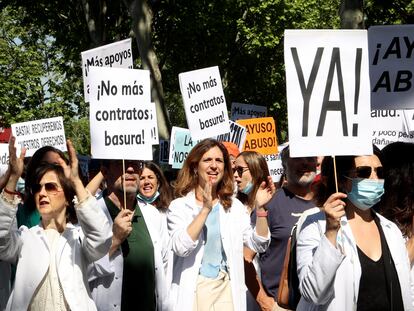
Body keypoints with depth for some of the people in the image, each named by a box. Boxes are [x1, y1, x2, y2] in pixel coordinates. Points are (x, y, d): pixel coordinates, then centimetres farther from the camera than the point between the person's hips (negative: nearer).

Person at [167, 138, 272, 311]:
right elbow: (180, 247, -20)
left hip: (227, 290, 3)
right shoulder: (179, 206, -4)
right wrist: (206, 209, -26)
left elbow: (258, 245, 1)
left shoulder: (234, 206, 7)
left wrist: (260, 208, -12)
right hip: (193, 291, -3)